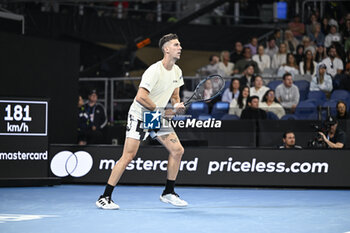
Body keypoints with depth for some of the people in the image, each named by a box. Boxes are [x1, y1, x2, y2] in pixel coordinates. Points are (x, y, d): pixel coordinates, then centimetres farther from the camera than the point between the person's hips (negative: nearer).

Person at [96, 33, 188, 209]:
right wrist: (160, 111, -20)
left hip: (158, 118, 8)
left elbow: (174, 95, 17)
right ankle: (104, 198, -9)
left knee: (177, 150, -1)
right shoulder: (154, 70, -21)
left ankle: (168, 193, 13)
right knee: (128, 156, -13)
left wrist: (176, 105, -6)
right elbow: (140, 97, -28)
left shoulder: (176, 71, 5)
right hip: (139, 115, -8)